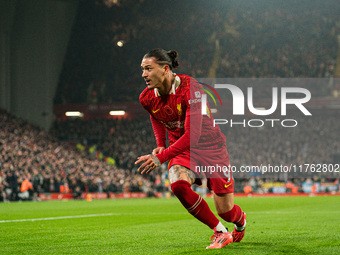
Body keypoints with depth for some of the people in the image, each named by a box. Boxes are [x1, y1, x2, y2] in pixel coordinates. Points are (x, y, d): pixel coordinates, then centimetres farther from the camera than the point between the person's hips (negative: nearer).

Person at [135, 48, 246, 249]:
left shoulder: (190, 89, -28)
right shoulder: (147, 98, -8)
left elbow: (192, 134, -33)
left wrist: (160, 157, -38)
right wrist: (160, 145, 7)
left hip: (210, 145, -4)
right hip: (181, 150, 4)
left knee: (226, 211, -1)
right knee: (178, 184, -30)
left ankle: (241, 221, 40)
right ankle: (220, 232, -13)